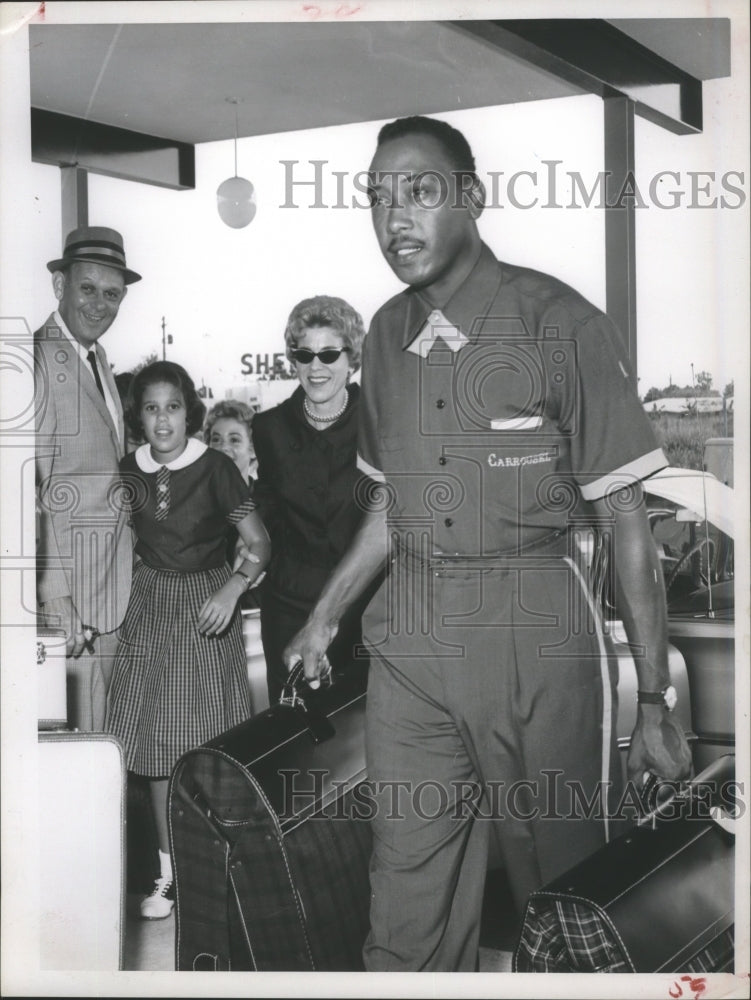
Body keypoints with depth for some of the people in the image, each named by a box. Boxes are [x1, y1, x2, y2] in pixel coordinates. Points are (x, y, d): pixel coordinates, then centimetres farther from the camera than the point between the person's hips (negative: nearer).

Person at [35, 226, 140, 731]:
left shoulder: (98, 357, 15)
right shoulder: (37, 358, -15)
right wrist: (52, 590, -22)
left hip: (112, 582, 9)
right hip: (63, 582, -9)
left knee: (100, 738, 14)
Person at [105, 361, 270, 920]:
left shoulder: (215, 469, -9)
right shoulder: (129, 474, 2)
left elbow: (260, 545, -8)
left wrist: (233, 588, -23)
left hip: (207, 607, -3)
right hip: (150, 609, 4)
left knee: (209, 744, -2)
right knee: (158, 746, 4)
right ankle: (170, 870, 15)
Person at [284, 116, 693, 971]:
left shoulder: (558, 323, -9)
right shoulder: (388, 333, 7)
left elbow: (625, 521, -8)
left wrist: (654, 703, -9)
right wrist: (324, 614, 19)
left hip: (533, 626, -4)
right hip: (407, 632, 4)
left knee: (563, 887, 9)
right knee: (407, 908, 7)